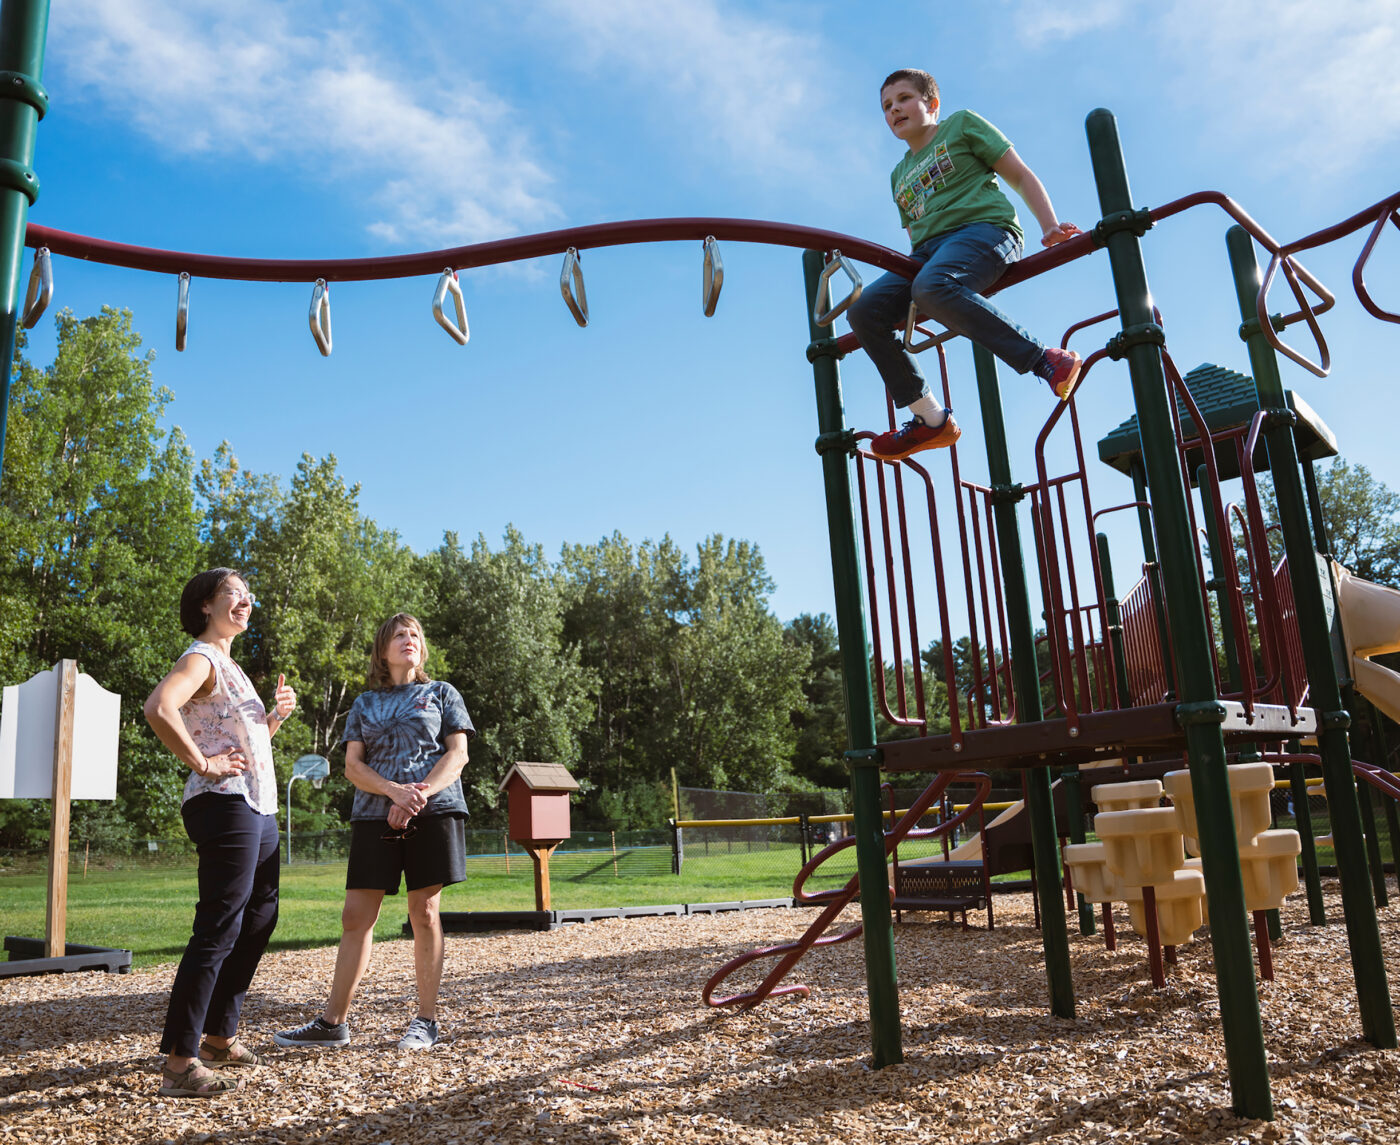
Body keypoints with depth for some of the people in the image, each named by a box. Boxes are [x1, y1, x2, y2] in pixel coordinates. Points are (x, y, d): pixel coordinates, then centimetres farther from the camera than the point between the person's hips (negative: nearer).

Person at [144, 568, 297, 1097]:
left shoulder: (231, 666, 22)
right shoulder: (200, 659, -8)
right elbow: (158, 707, -29)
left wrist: (277, 715, 11)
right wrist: (203, 763, -22)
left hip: (260, 810, 10)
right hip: (227, 806, -10)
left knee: (258, 922, 15)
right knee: (218, 931, -10)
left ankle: (219, 1036, 26)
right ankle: (178, 1061, -4)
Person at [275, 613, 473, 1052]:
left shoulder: (442, 693, 11)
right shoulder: (364, 703, 16)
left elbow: (458, 755, 2)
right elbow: (352, 765, 6)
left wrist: (419, 795, -14)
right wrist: (394, 791, -13)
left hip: (434, 812, -2)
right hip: (375, 815, 2)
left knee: (424, 913, 0)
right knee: (356, 917, 0)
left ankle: (426, 1021, 8)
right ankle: (334, 1022, 9)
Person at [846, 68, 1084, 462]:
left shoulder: (962, 125, 14)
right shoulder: (900, 174, 30)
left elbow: (1022, 177, 8)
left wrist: (1050, 226, -7)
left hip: (984, 227, -7)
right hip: (928, 251, 7)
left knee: (931, 287, -39)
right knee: (863, 310, -16)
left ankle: (1044, 359, -34)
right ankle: (930, 419, -14)